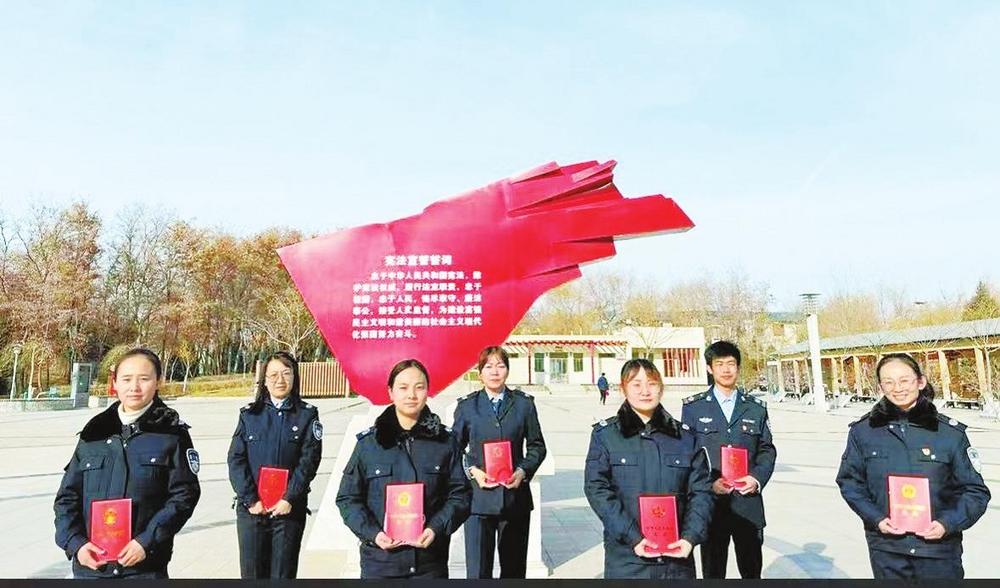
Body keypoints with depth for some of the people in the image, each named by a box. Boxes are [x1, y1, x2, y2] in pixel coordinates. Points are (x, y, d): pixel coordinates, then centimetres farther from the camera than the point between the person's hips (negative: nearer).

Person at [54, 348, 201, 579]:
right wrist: (75, 543, -4)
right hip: (90, 565, 3)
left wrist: (146, 542, -14)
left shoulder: (172, 433, -4)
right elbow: (68, 495, 8)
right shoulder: (94, 432, 5)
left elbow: (184, 495, -7)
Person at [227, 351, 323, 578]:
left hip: (289, 508, -1)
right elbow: (236, 459, 0)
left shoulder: (307, 415, 2)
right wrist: (250, 500, -9)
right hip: (251, 509, 1)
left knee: (283, 572, 4)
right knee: (252, 571, 6)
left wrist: (289, 499, -12)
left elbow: (309, 460, -5)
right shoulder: (249, 414, 6)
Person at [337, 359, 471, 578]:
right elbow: (348, 498, 3)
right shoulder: (369, 442, 0)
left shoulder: (445, 441, 0)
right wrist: (372, 533, -10)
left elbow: (459, 495, 2)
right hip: (380, 560, 0)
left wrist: (436, 529, -12)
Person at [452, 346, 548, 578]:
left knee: (514, 568, 12)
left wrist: (523, 471, -7)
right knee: (478, 570, 1)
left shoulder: (524, 404, 5)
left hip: (516, 497, 1)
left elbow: (537, 446, 9)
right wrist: (472, 471, -8)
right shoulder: (466, 406, 4)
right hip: (478, 497, -1)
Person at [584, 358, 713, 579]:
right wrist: (633, 538, -15)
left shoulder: (684, 436, 8)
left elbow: (701, 491, 5)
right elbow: (598, 490, -7)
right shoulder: (605, 434, 0)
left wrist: (690, 537, -9)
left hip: (677, 556, 2)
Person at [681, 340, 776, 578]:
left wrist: (757, 478, -8)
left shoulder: (756, 408, 9)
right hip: (710, 503, -2)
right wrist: (709, 483, -14)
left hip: (748, 503, 2)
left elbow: (767, 450, 9)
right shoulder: (692, 407, 0)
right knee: (713, 572, 9)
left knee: (752, 570, 13)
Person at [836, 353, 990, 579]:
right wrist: (876, 518, -9)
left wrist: (948, 523, -11)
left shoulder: (950, 432, -3)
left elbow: (975, 491, 2)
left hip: (939, 547, 0)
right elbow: (849, 482, 4)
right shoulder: (863, 431, -2)